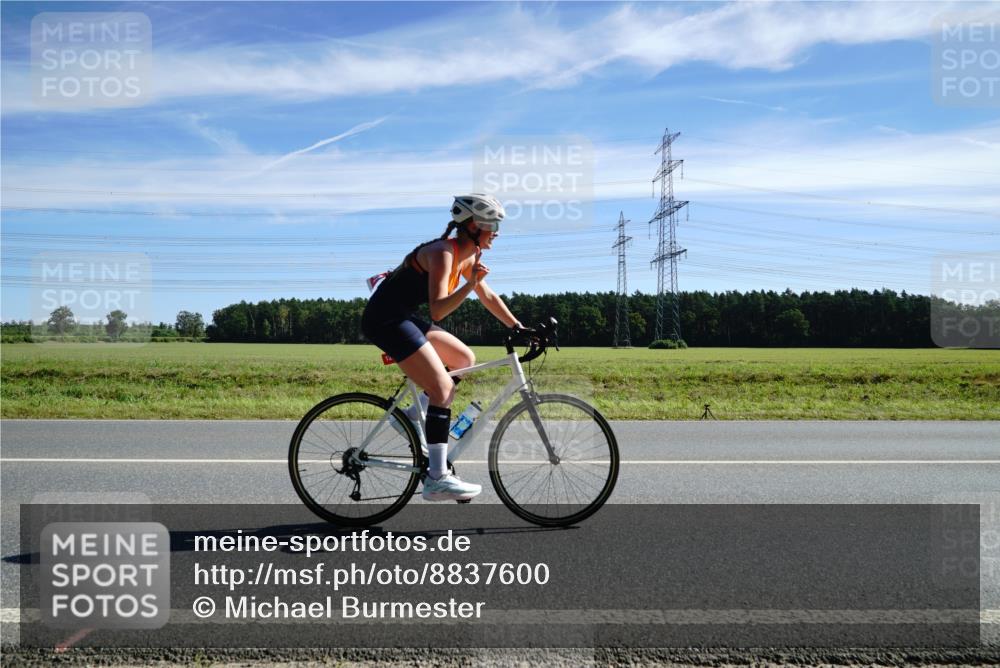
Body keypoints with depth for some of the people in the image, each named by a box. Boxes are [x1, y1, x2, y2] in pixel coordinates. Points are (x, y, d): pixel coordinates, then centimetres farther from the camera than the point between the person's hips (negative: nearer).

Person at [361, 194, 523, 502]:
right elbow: (437, 311, -28)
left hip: (402, 318, 10)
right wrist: (470, 284, -36)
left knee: (465, 359, 13)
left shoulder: (467, 256, 9)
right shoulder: (443, 253, -19)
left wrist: (519, 328, 15)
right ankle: (437, 480, -13)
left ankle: (412, 416, 14)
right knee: (444, 390, -15)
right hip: (385, 319, -10)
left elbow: (489, 297, 18)